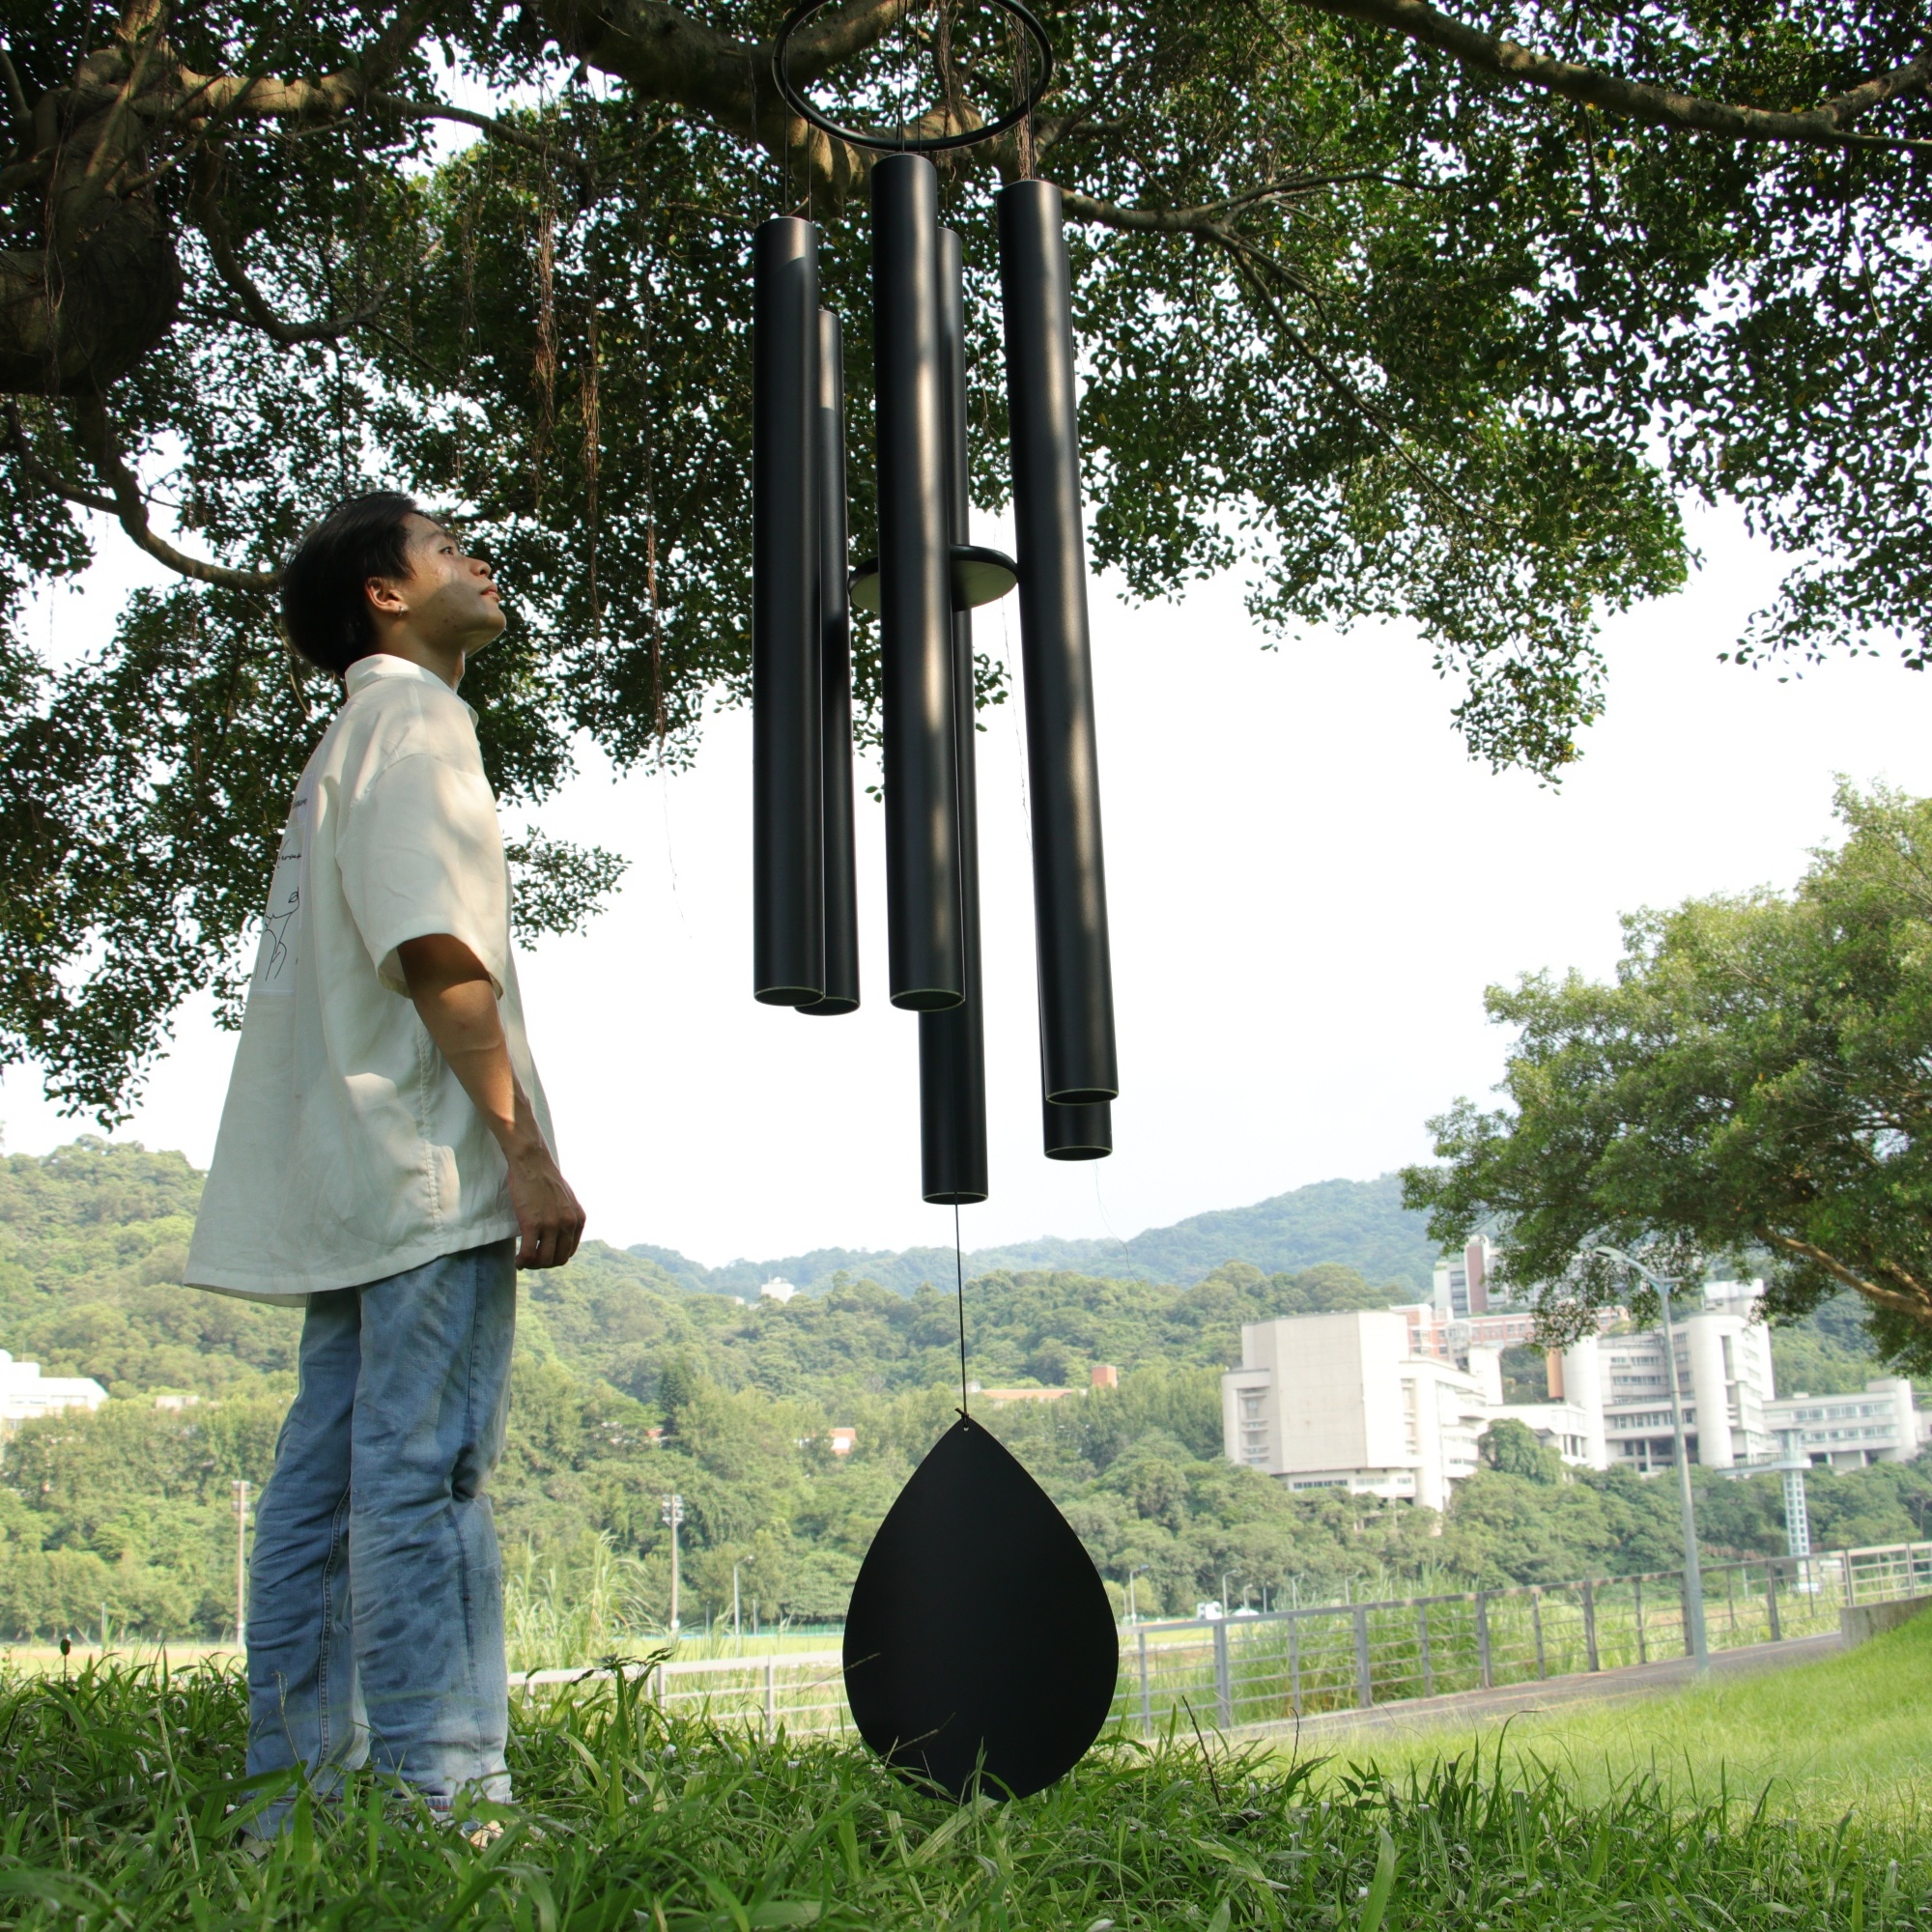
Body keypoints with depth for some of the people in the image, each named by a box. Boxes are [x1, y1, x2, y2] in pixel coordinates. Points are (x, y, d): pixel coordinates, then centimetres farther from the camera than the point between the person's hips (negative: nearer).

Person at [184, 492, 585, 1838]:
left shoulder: (347, 745, 27)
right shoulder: (413, 717, -3)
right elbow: (437, 948, -16)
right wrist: (526, 1149, -19)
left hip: (346, 1175, 10)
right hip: (430, 1165, -10)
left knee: (326, 1486, 7)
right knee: (424, 1476, -11)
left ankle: (298, 1806, 12)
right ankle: (445, 1801, -10)